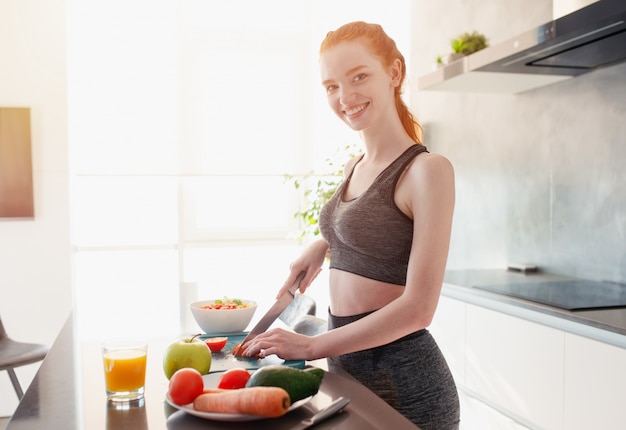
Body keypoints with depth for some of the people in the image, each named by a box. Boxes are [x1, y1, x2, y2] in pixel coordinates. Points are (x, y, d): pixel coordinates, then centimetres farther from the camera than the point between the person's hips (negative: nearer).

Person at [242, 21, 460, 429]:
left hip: (404, 380, -7)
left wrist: (311, 346, -18)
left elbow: (417, 308, -20)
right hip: (346, 366, 7)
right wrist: (322, 245, 8)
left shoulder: (428, 169, -16)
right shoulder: (354, 167, 5)